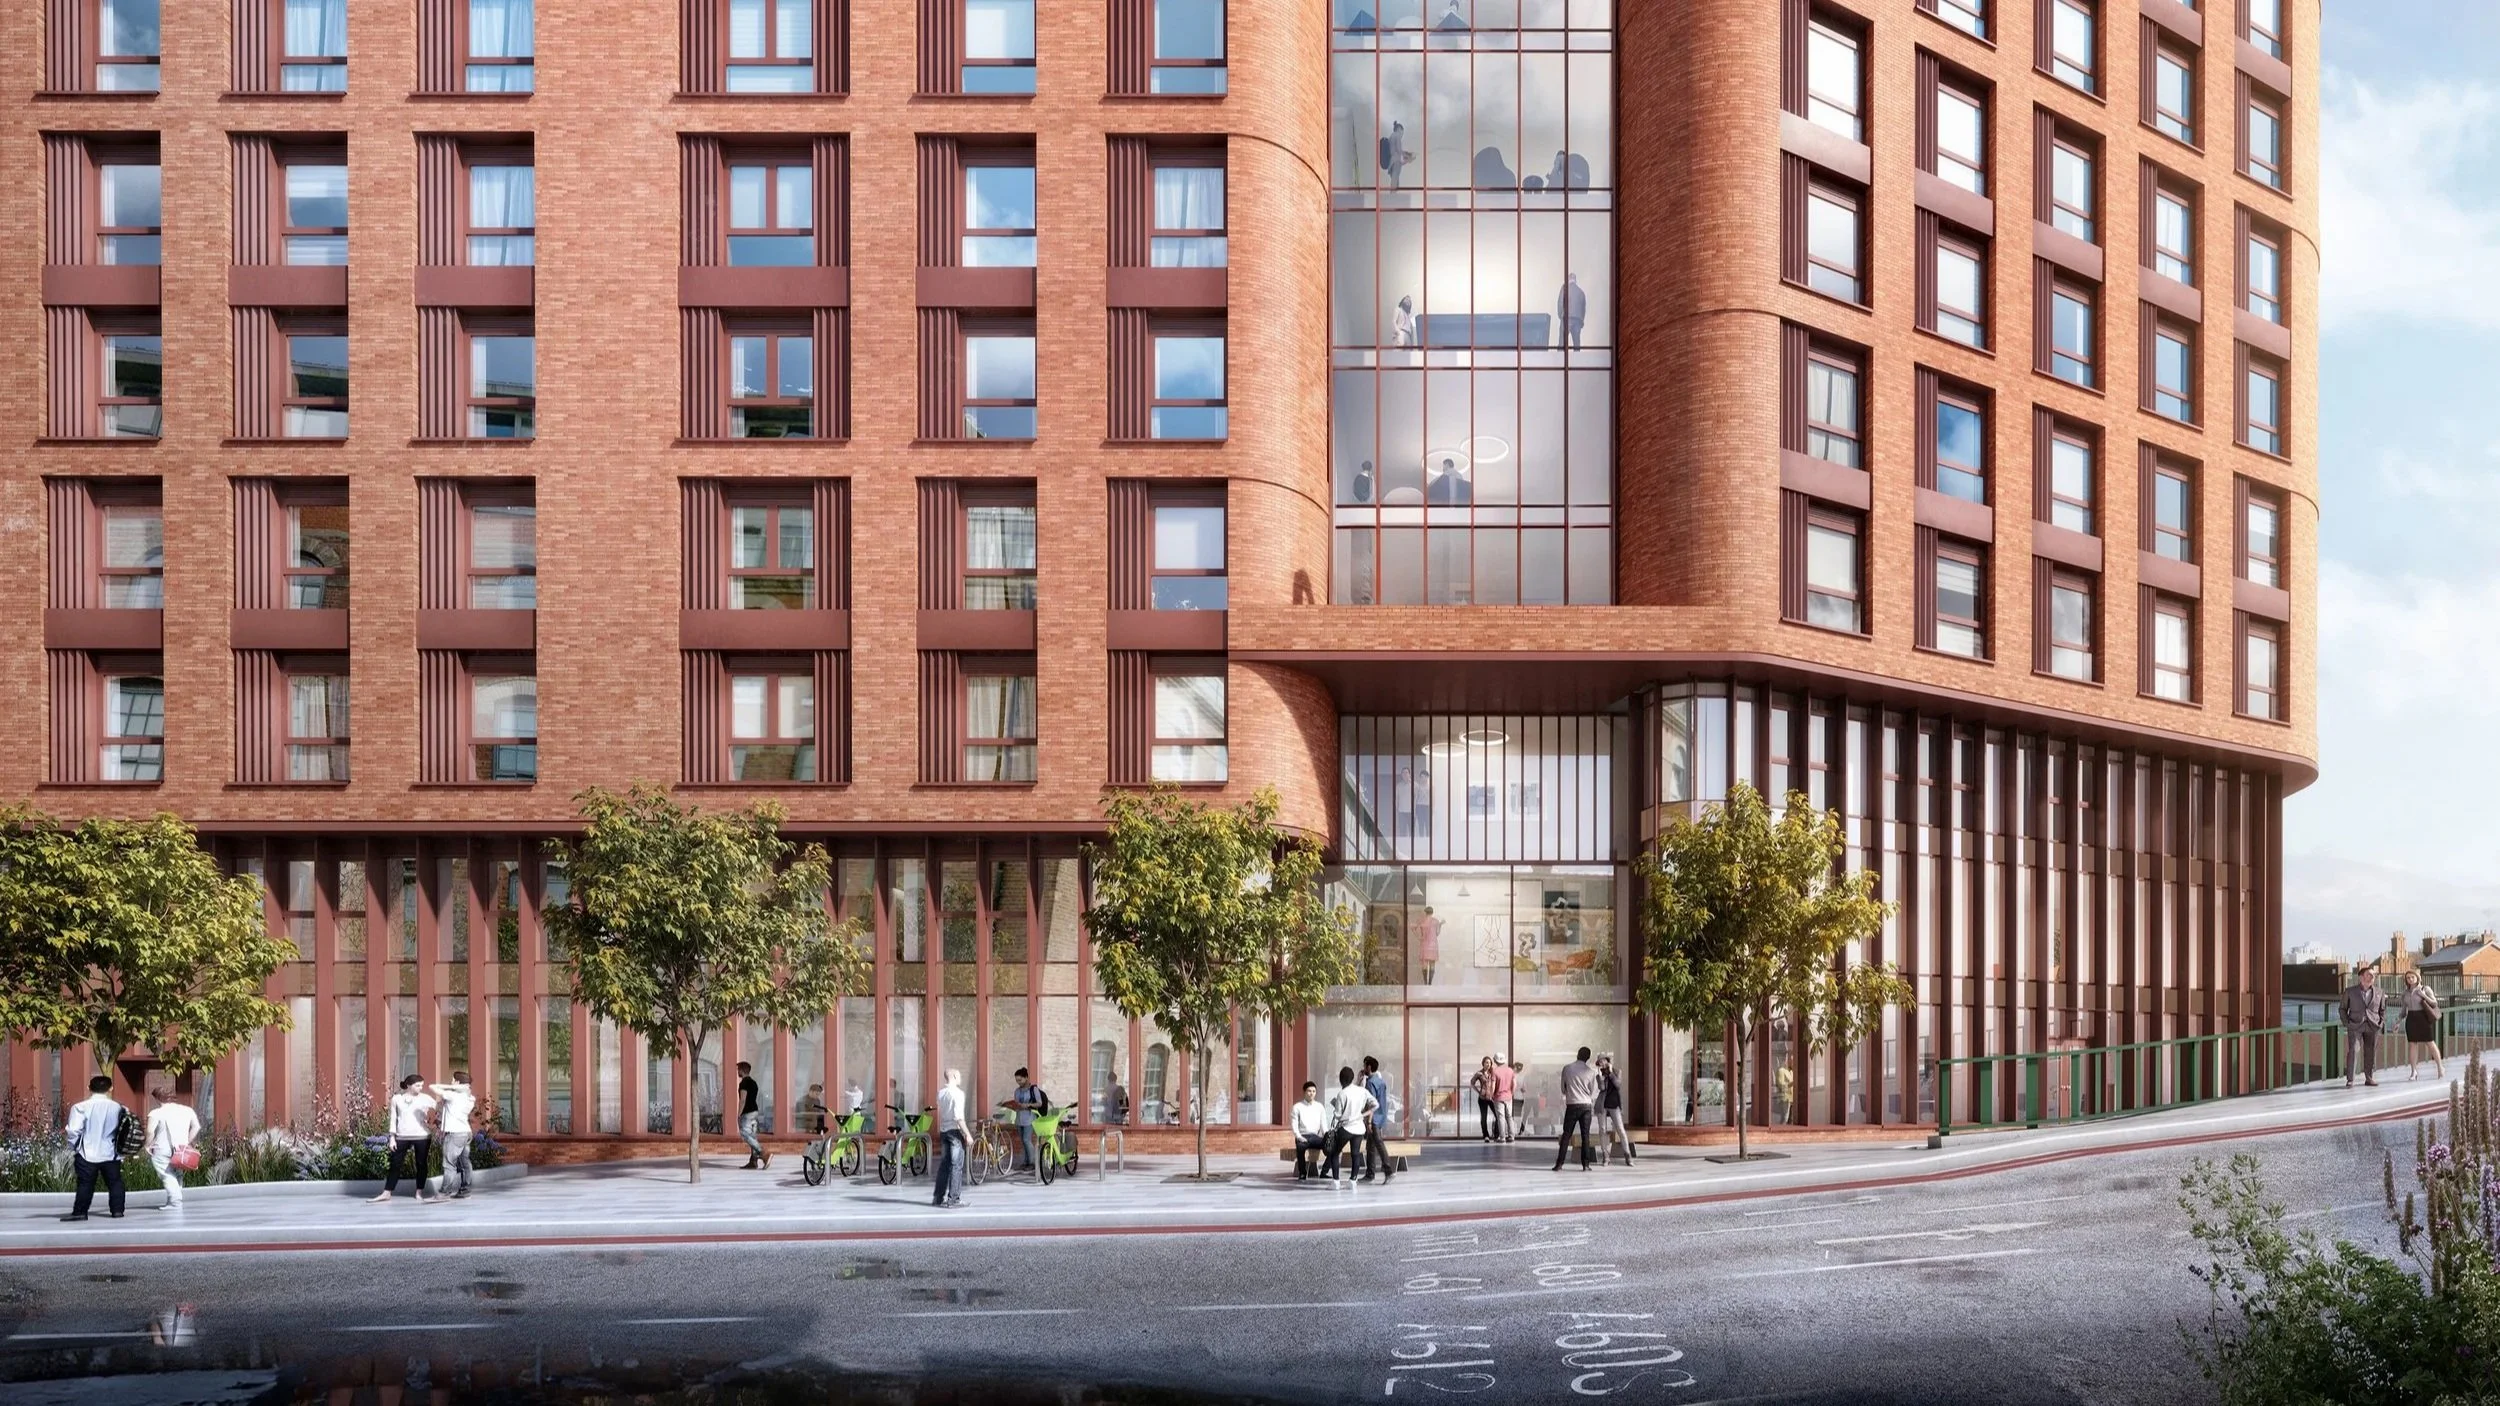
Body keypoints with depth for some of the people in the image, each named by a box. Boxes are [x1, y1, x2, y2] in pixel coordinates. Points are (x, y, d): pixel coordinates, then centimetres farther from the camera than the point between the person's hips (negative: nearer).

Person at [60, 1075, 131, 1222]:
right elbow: (121, 1130, 11)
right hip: (111, 1154, 3)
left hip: (87, 1155, -3)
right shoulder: (117, 1108, 1)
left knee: (85, 1184, 2)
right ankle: (117, 1210, 8)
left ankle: (79, 1212, 1)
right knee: (115, 1182, 10)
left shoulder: (81, 1107, -9)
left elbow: (74, 1131, -13)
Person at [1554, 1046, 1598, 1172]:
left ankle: (1559, 1164, 1)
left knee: (1566, 1135, 4)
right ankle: (1585, 1164, 3)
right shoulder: (1591, 1072, -2)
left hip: (1572, 1105, 0)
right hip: (1586, 1106, 0)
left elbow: (1563, 1088, 6)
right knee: (1585, 1136, 5)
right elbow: (1593, 1092, 5)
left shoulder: (1567, 1068, -2)